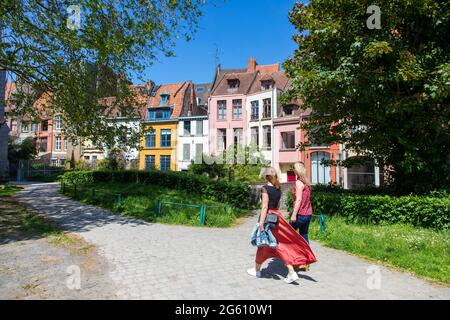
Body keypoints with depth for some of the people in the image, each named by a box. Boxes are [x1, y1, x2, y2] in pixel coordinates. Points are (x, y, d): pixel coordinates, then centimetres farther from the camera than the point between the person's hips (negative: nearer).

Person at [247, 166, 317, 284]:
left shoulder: (265, 188, -13)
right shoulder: (278, 189, 8)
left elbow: (265, 207, -19)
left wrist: (261, 223, -20)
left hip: (268, 217, -6)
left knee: (263, 244, 9)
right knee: (279, 244, 8)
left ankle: (257, 270, 28)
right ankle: (292, 273, 2)